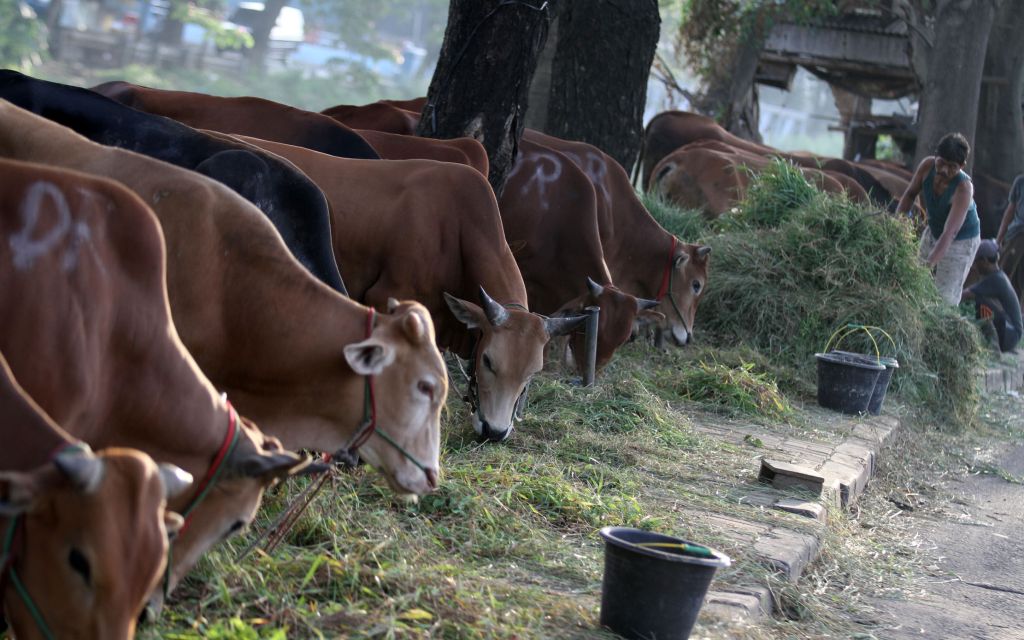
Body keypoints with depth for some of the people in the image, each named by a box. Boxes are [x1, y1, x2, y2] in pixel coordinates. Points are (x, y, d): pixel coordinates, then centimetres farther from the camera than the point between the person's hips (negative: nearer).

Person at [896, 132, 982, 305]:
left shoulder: (963, 188, -36)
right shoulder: (927, 165, -22)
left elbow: (950, 233, -41)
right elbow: (910, 194, -2)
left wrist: (928, 265, -50)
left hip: (961, 240, -6)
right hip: (933, 232, 6)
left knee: (945, 297, -10)